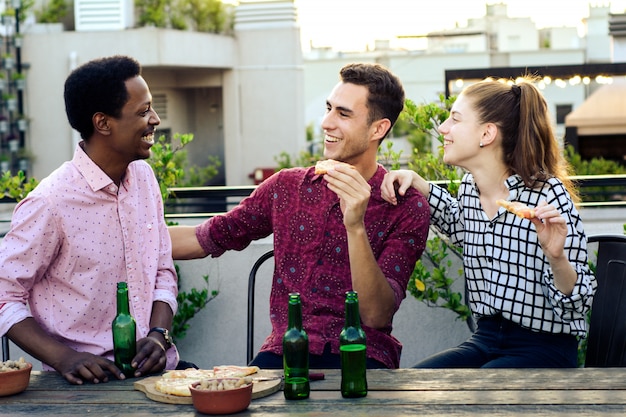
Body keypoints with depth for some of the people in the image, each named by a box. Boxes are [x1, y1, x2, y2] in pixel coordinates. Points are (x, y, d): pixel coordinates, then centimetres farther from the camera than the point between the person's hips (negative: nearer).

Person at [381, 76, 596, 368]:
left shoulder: (548, 195, -16)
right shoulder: (469, 188, 3)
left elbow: (576, 304, -13)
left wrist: (556, 257, -34)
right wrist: (417, 183, 14)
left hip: (543, 348, -6)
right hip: (484, 341, 6)